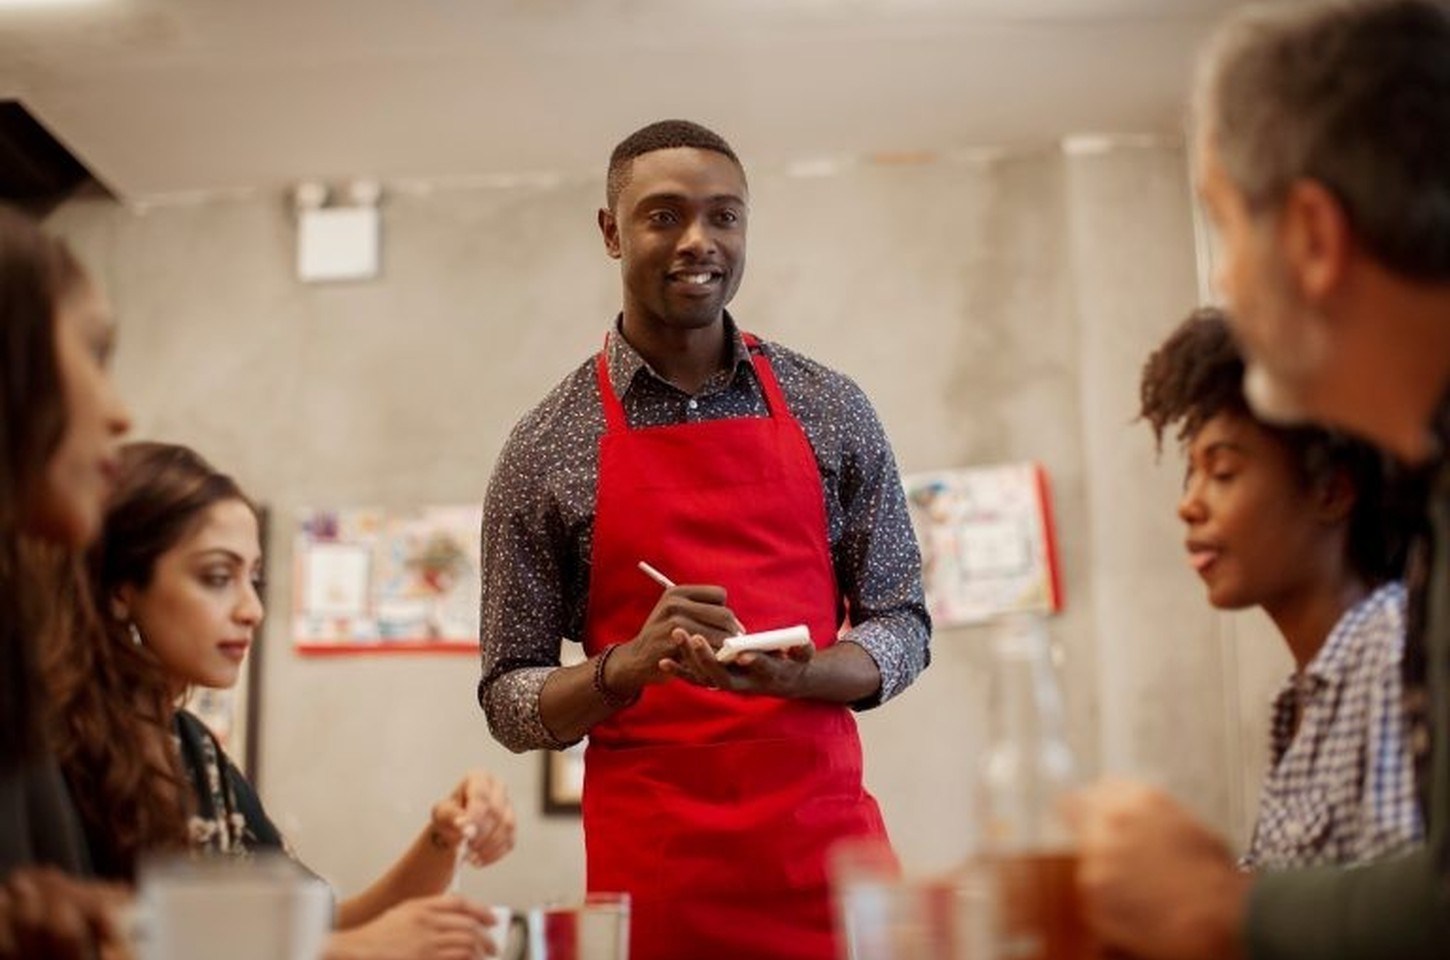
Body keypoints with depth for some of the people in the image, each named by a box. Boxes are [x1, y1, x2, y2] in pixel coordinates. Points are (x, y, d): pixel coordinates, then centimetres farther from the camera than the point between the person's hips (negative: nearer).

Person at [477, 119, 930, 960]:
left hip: (826, 838, 1)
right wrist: (627, 667, -18)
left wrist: (795, 673, -15)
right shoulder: (548, 448, 0)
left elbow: (902, 626, 6)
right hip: (653, 861, -1)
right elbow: (509, 699, 2)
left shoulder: (831, 411, 4)